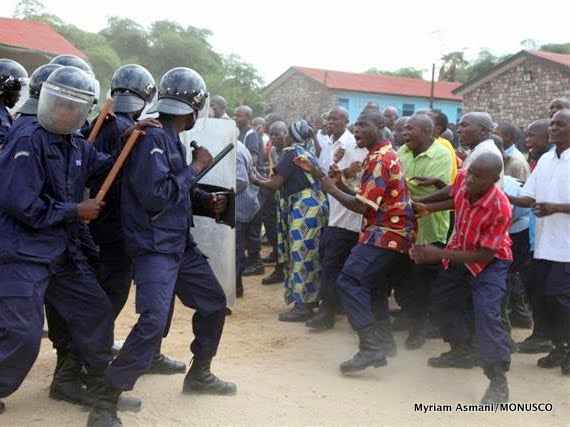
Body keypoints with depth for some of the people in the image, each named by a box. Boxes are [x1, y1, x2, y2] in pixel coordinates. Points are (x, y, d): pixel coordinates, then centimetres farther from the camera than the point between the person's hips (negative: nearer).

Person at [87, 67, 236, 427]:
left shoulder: (173, 139, 11)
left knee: (214, 302, 20)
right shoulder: (153, 137, -19)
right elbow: (156, 195, -26)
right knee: (153, 322, -21)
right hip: (154, 247, -10)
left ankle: (199, 374, 38)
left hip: (181, 244, 10)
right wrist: (195, 167, -16)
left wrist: (207, 200, 2)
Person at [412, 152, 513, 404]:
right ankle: (461, 352, 41)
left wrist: (438, 254, -34)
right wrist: (428, 208, -3)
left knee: (486, 313, -23)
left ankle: (498, 381, -16)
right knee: (442, 298, 21)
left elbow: (485, 255, -31)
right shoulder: (463, 179, -21)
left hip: (490, 262, -7)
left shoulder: (500, 209, -37)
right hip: (459, 252, 8)